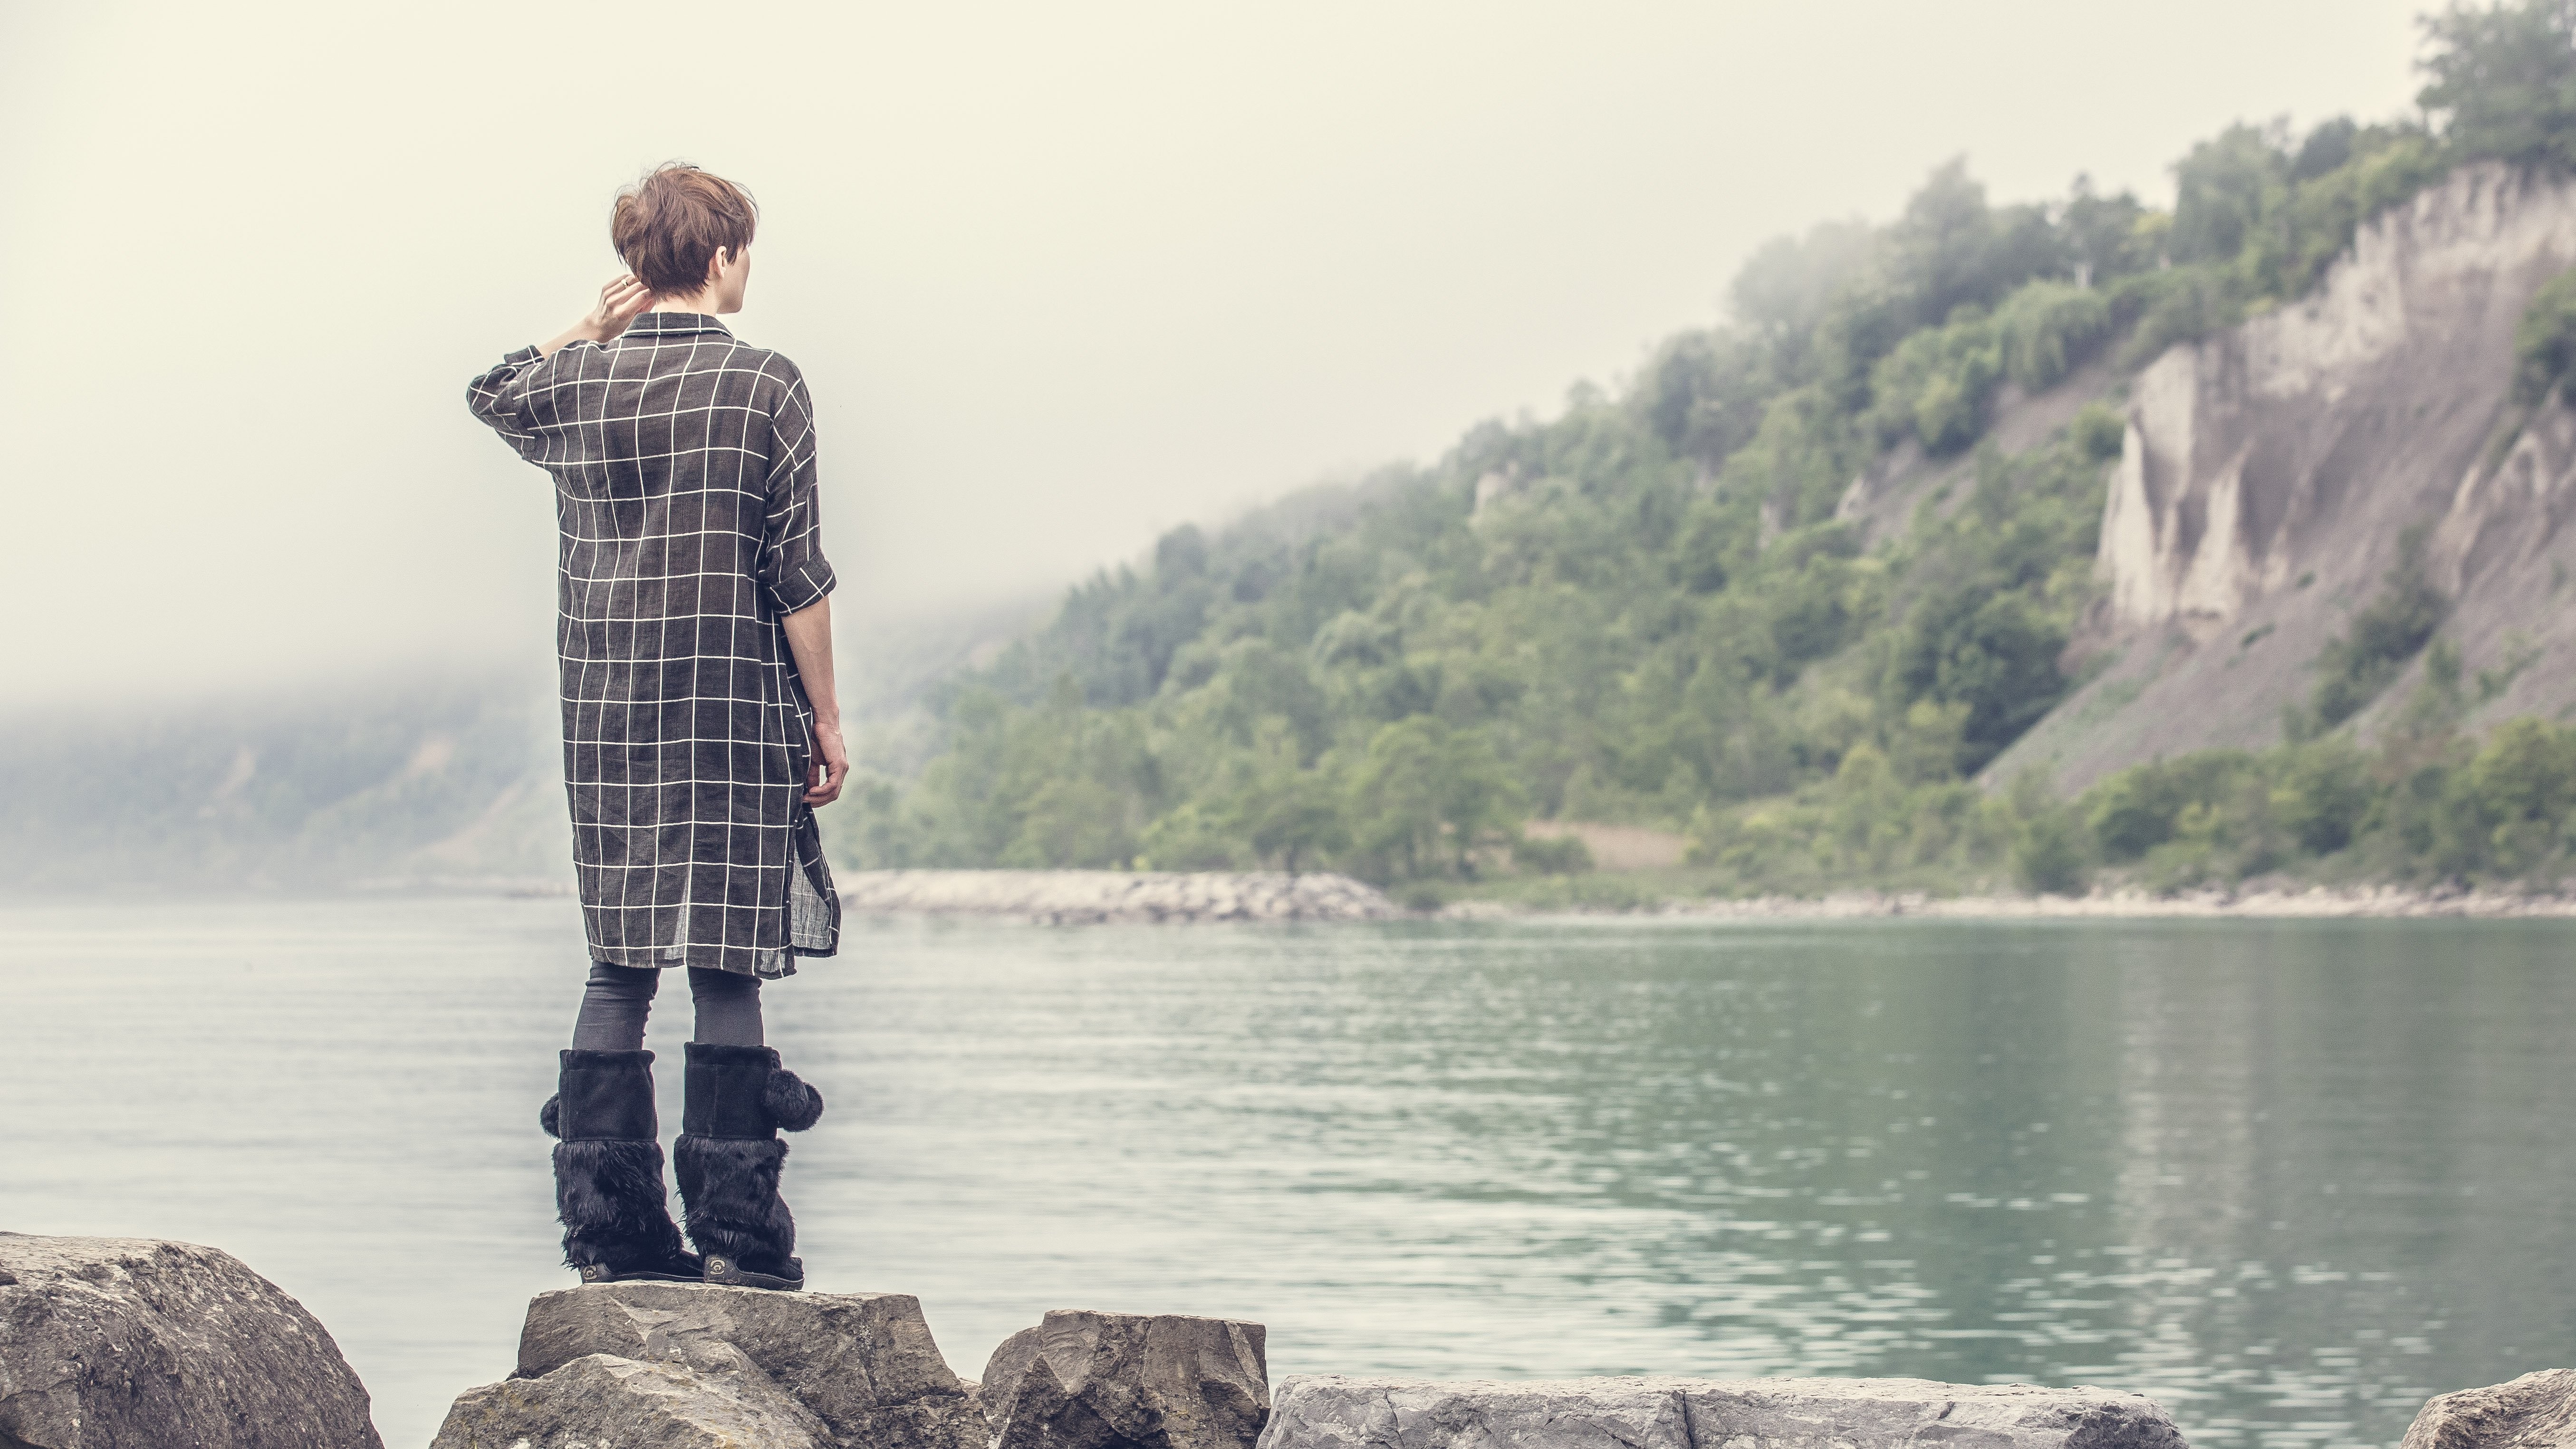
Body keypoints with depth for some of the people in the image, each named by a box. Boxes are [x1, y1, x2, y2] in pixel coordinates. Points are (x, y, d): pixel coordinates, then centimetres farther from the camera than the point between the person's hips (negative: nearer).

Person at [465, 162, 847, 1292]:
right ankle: (734, 1232, -1)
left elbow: (492, 396, 31)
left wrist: (590, 329, 18)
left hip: (602, 710, 4)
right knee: (727, 966, -1)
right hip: (733, 710, -4)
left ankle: (610, 1232, 8)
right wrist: (825, 720, 1)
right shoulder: (764, 385, -6)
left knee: (619, 965, 9)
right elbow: (797, 574, -7)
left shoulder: (576, 382, 5)